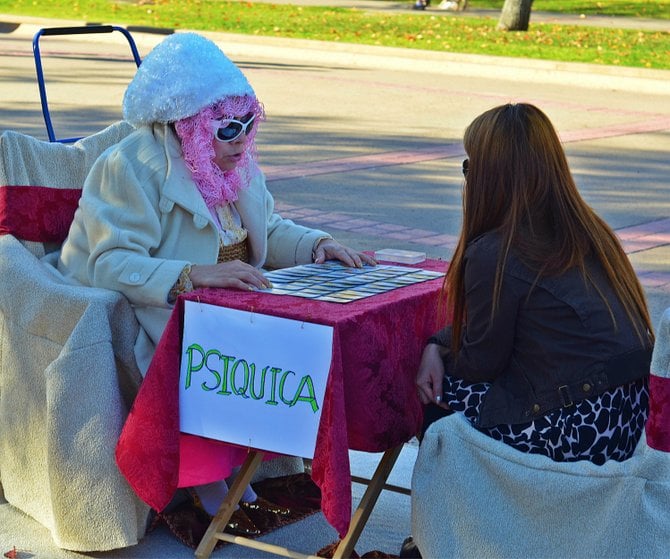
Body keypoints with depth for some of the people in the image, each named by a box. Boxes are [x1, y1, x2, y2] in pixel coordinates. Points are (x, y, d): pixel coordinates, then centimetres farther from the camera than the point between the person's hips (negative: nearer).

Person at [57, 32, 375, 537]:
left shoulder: (236, 161, 8)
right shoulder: (130, 168, -18)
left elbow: (268, 229, 18)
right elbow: (113, 265, -28)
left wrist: (316, 244, -2)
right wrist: (193, 276, -41)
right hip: (146, 320, -8)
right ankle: (204, 485, -8)